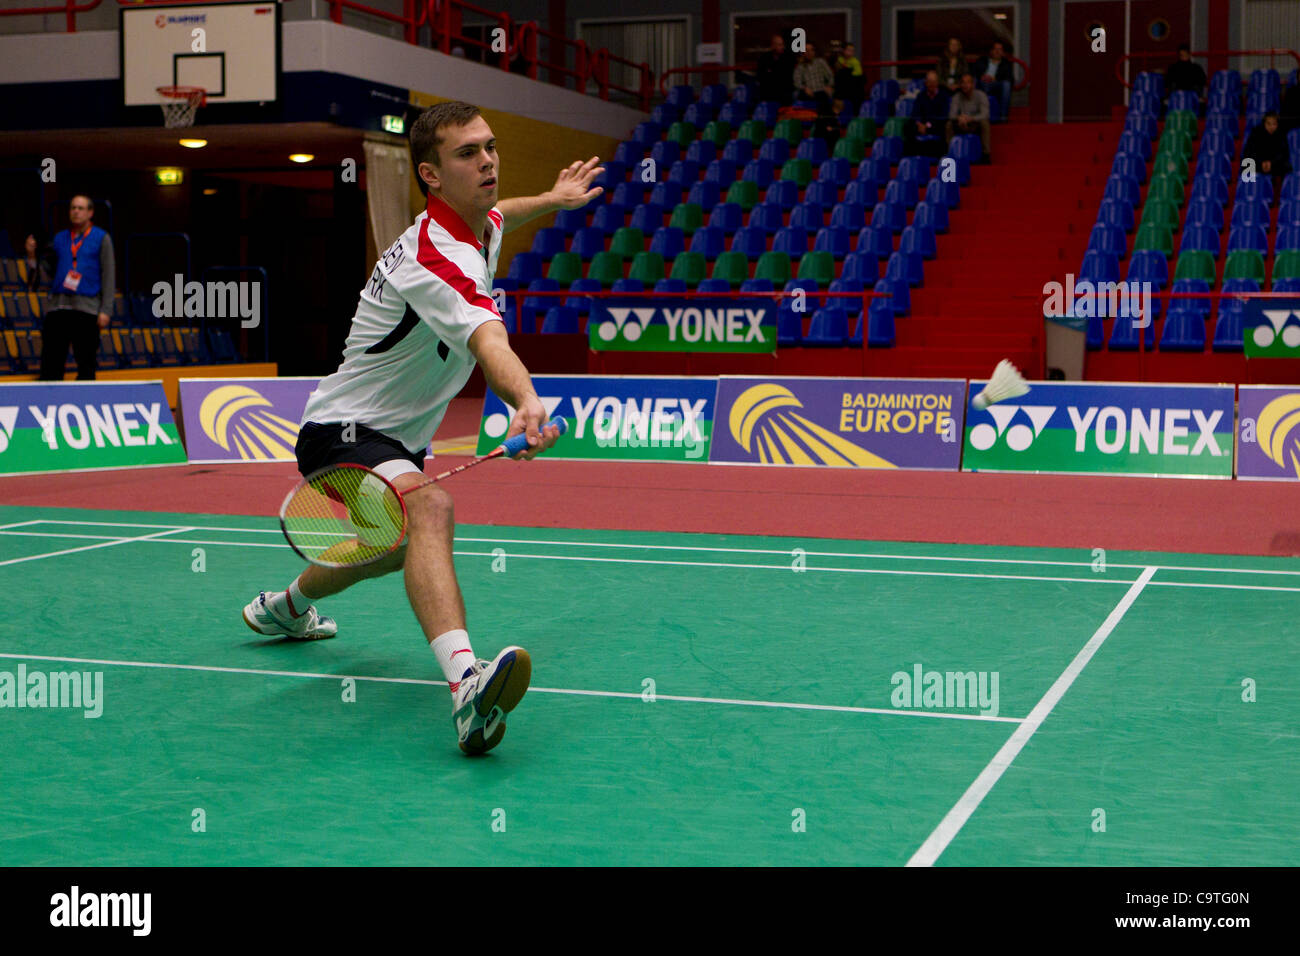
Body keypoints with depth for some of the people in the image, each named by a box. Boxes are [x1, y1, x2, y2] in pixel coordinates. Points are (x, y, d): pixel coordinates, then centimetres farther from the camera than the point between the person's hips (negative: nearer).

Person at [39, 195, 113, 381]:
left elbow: (108, 275, 1)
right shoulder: (60, 239, 16)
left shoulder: (101, 238, 6)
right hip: (57, 306, 3)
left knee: (86, 367, 0)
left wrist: (106, 310, -7)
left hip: (87, 308, -3)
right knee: (50, 365, -1)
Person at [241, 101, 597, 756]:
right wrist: (527, 402, -66)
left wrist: (553, 198, 33)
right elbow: (490, 342, -50)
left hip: (395, 436, 11)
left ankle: (288, 606, 64)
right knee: (428, 508, -41)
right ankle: (465, 682, -61)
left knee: (398, 549, 34)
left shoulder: (482, 224, 0)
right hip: (345, 432, -11)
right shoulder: (435, 261, -30)